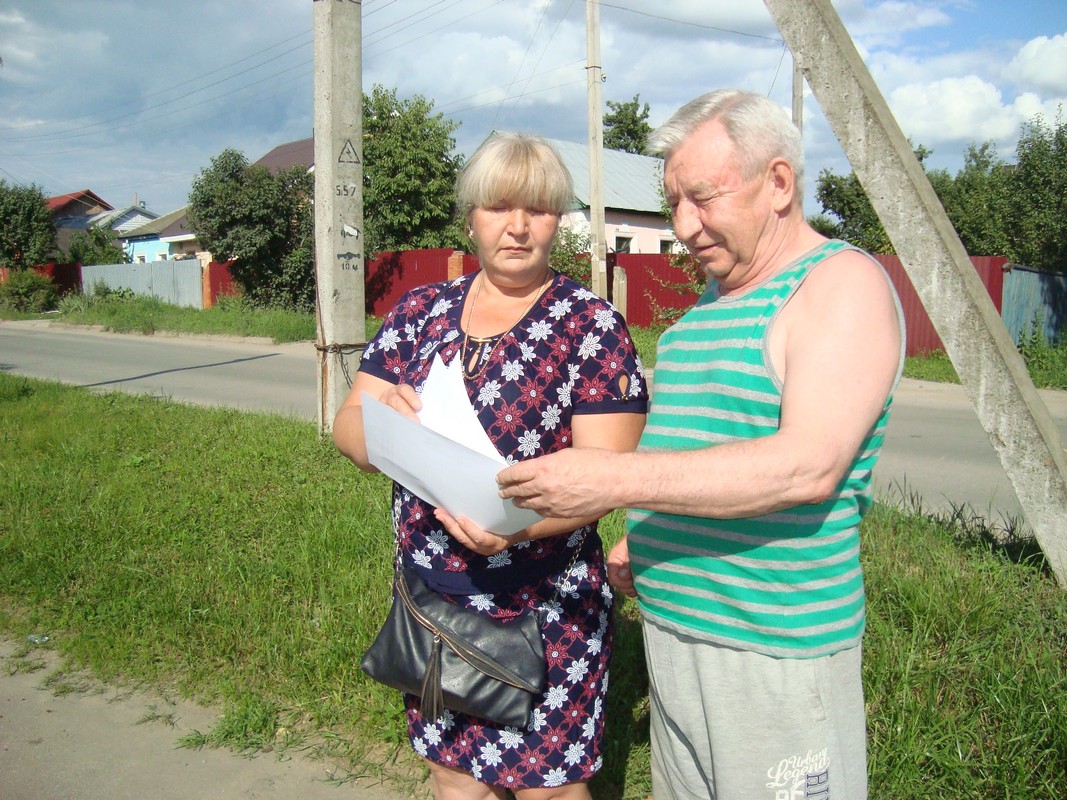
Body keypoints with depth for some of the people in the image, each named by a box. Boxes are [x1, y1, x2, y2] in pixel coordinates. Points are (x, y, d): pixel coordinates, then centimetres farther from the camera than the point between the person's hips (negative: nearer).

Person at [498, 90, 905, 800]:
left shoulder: (844, 282, -14)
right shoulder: (716, 295, 13)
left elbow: (808, 466, -27)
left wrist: (618, 479, -30)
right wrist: (641, 539, 11)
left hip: (774, 651, -8)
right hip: (671, 625, 8)